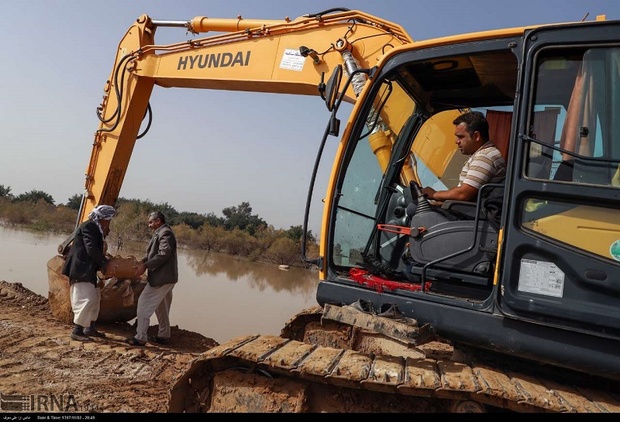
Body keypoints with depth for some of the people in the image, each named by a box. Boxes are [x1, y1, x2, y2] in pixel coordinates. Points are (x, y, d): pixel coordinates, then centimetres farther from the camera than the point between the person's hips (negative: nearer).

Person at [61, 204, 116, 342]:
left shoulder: (96, 229, 16)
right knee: (86, 299, -13)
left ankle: (90, 328, 25)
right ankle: (77, 331, -5)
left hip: (87, 270, 11)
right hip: (80, 270, -11)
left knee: (95, 298, 16)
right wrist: (104, 261, -13)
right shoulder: (88, 227, -14)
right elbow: (91, 249, -23)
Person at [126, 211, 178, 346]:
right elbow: (152, 252, 15)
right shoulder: (160, 233, 18)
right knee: (161, 308, 17)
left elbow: (163, 254, -24)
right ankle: (163, 335, 26)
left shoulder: (165, 233, -14)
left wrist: (145, 266, -22)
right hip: (164, 277, 11)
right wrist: (142, 261, -2)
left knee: (144, 305, -7)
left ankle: (140, 337, -3)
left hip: (162, 277, -11)